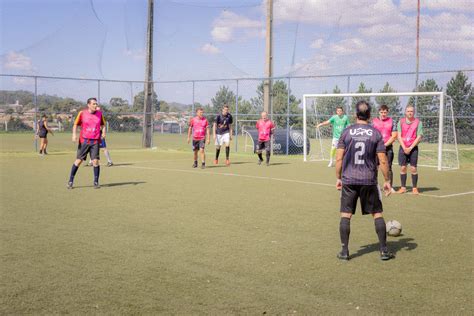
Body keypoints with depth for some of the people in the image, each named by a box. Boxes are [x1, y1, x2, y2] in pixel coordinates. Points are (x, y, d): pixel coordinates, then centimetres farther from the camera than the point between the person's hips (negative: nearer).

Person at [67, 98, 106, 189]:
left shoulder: (99, 114, 4)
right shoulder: (82, 113, -2)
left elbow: (103, 124, 17)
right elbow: (75, 124, 6)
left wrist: (103, 132, -1)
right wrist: (74, 134, -8)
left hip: (95, 141, 1)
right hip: (84, 140, -1)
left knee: (95, 161, -7)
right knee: (78, 161, 2)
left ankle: (96, 182, 6)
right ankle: (70, 181, 14)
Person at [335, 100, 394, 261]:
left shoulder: (346, 132, 0)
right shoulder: (376, 133, -1)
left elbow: (339, 158, 0)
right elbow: (383, 161, -2)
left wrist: (338, 178, 10)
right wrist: (387, 181, 7)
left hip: (348, 180, 0)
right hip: (369, 181, 0)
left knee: (345, 215, 6)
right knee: (377, 214, 10)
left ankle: (344, 251, 6)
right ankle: (384, 250, 11)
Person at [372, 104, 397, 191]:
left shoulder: (392, 121, 6)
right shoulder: (374, 121, 7)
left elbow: (394, 136, 0)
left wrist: (385, 145, -10)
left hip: (388, 147, 0)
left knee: (388, 168, 0)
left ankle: (390, 186, 6)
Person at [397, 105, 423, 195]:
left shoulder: (418, 122, 0)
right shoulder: (401, 122, 5)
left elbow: (419, 137, -4)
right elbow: (399, 136, 1)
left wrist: (410, 148, -11)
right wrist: (404, 148, -10)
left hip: (413, 148, -1)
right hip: (403, 147, 1)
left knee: (413, 168, -4)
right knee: (402, 168, 0)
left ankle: (415, 188, 4)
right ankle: (403, 187, 8)